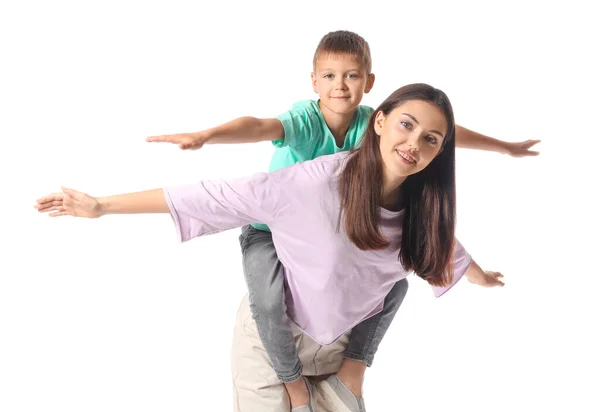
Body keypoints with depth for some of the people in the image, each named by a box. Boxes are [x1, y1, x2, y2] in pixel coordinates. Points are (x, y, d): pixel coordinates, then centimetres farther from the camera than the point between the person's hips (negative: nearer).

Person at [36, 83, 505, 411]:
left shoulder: (421, 209, -11)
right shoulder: (319, 182, -28)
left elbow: (444, 248, 13)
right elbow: (215, 200, -25)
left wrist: (482, 277, 34)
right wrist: (100, 206, -22)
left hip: (344, 345, 5)